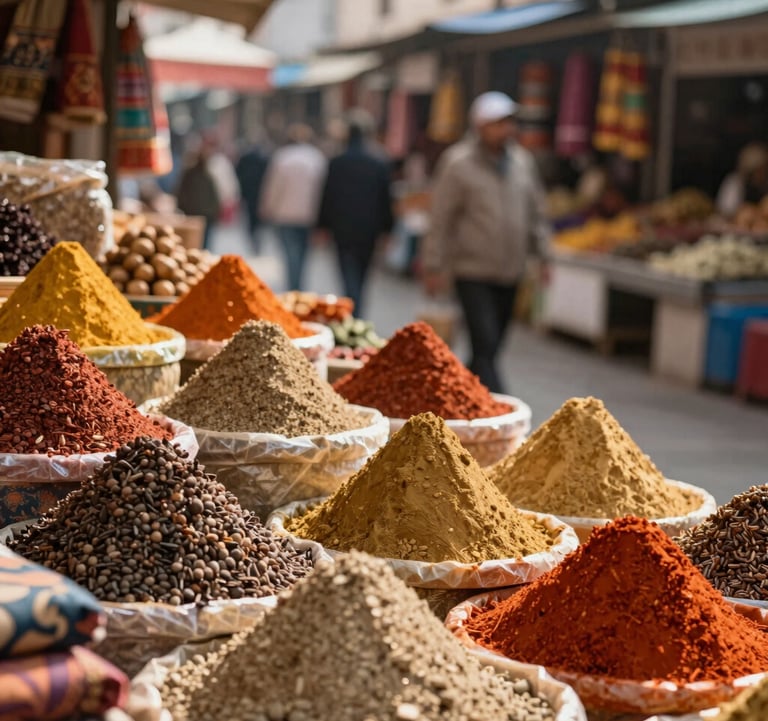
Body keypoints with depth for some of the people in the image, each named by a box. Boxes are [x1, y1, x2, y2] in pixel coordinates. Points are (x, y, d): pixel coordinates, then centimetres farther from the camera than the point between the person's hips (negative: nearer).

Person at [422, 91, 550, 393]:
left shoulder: (522, 161, 9)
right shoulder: (458, 164, -9)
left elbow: (536, 211, 18)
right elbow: (441, 219, -7)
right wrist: (434, 266, -7)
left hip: (509, 273, 6)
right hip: (473, 274, -6)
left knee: (490, 347, 12)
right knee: (485, 347, -12)